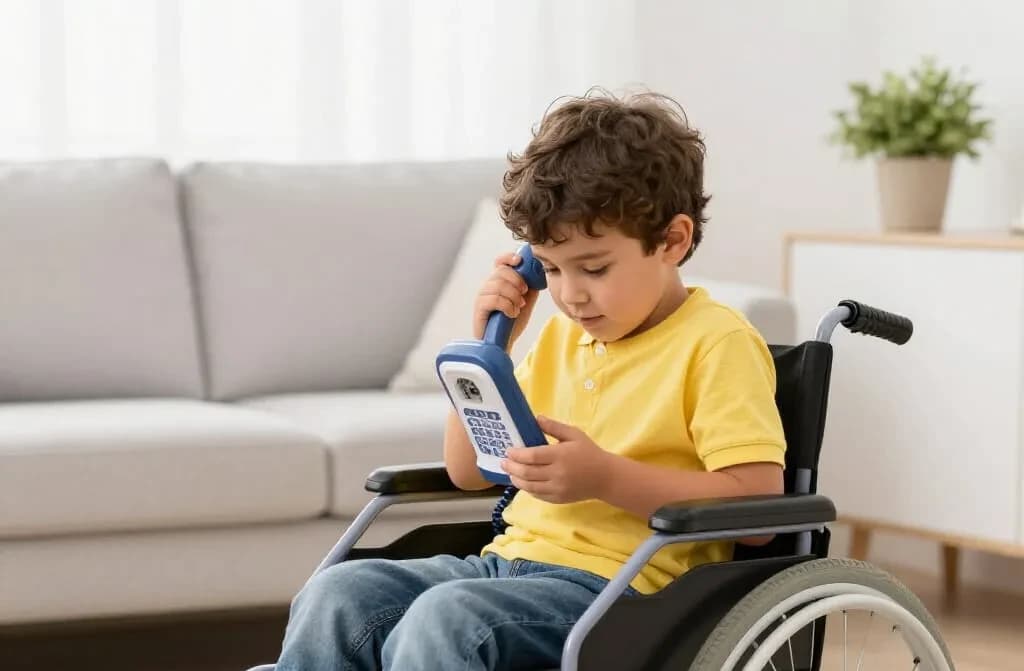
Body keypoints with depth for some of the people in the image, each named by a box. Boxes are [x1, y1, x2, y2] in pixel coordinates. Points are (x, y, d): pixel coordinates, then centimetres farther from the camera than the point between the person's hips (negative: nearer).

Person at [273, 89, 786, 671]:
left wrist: (604, 476, -24)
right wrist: (489, 344, 9)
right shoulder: (562, 335, 18)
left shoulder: (718, 343, -6)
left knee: (441, 619, -32)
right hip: (510, 559, 8)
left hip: (617, 584, -8)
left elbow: (757, 502, -16)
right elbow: (468, 471, 23)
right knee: (334, 597, -13)